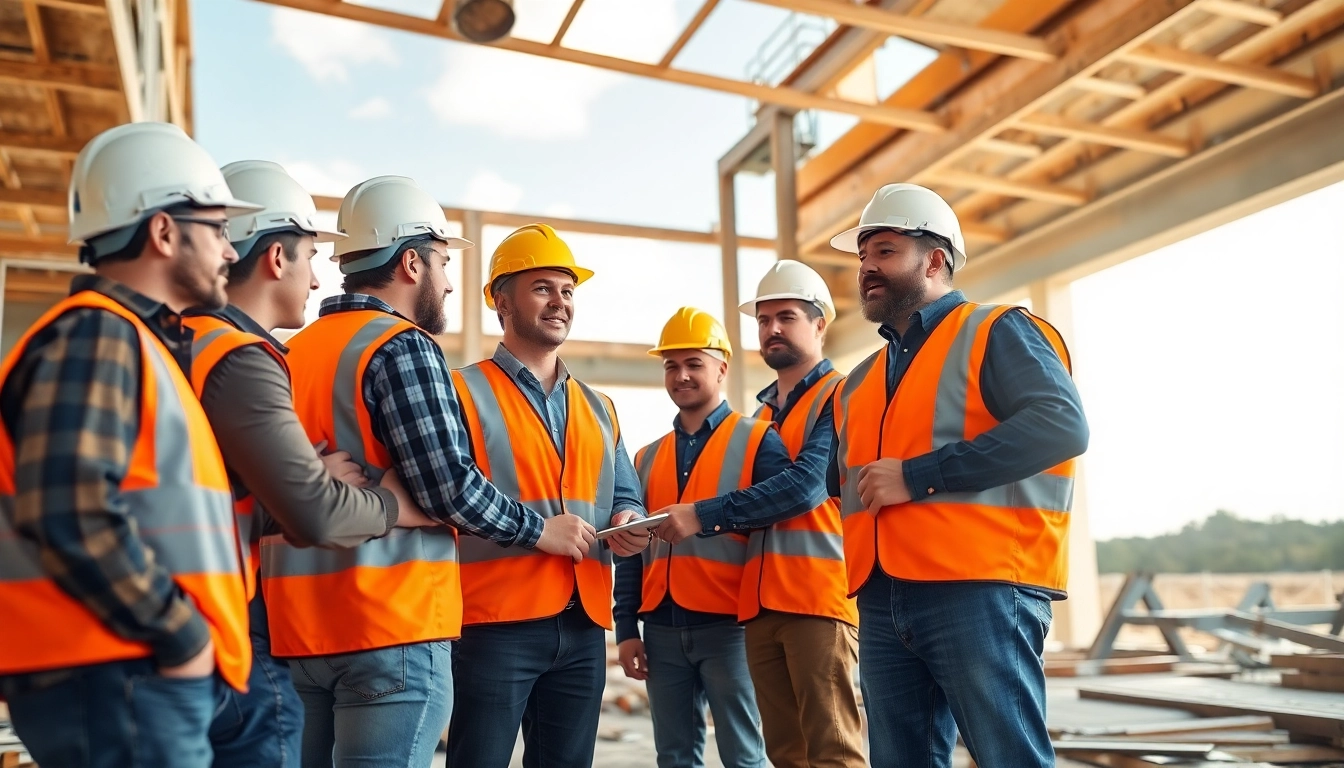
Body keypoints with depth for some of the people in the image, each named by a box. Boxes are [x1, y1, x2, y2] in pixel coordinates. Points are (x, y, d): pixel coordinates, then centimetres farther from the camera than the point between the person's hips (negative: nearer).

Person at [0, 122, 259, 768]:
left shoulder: (141, 341, 18)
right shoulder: (97, 336, -13)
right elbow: (73, 516, -25)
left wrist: (191, 634, 15)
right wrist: (182, 637, -17)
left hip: (153, 678, 9)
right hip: (119, 687, -9)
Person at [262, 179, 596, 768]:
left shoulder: (294, 352, 12)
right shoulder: (402, 346, -12)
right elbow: (449, 487, -17)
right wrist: (541, 530, -3)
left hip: (299, 628, 8)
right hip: (391, 627, -8)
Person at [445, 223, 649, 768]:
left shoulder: (598, 408, 18)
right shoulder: (464, 392, -3)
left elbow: (625, 496, 20)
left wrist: (629, 523, -3)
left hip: (584, 625, 6)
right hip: (495, 622, -6)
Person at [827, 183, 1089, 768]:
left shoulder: (996, 333, 0)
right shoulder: (859, 382, 21)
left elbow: (1062, 425, -17)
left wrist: (917, 476, -18)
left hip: (980, 590, -7)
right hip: (881, 603, 7)